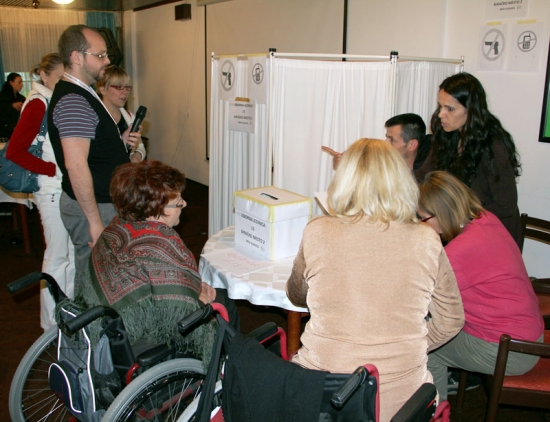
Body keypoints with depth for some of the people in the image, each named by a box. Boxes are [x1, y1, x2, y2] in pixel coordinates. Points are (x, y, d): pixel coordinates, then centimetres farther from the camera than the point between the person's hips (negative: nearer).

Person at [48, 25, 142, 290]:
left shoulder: (82, 94, 14)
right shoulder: (73, 101, -20)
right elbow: (76, 165, -26)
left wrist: (121, 141, 7)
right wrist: (95, 221, -24)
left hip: (102, 201, 10)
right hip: (92, 208, -10)